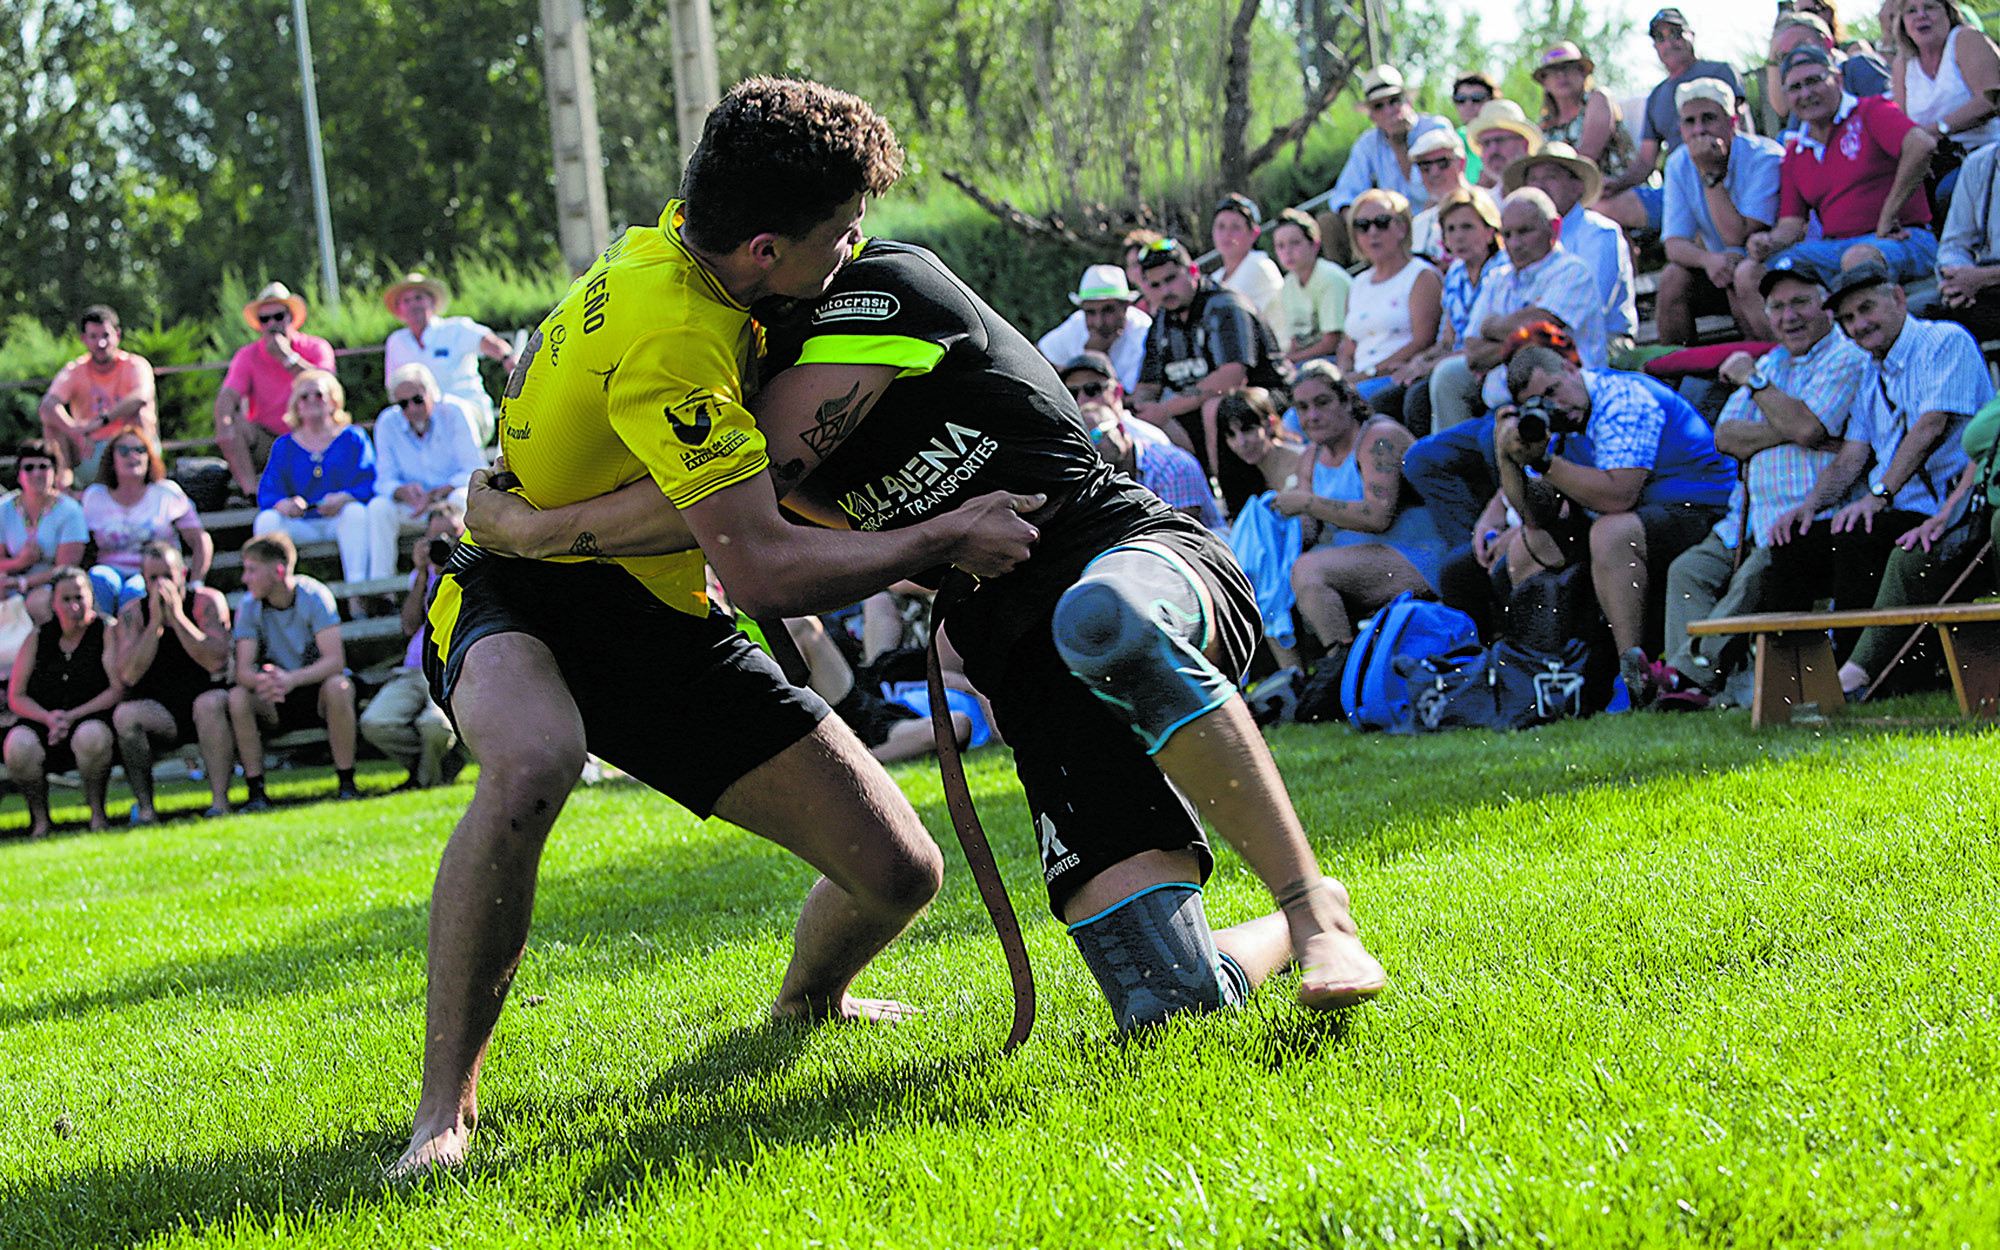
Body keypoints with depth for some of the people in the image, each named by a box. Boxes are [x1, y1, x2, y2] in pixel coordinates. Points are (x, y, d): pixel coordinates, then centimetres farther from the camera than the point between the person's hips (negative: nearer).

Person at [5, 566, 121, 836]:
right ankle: (40, 817, -8)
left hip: (91, 720, -2)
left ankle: (97, 812, -14)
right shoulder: (38, 639, 10)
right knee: (18, 745, -31)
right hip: (43, 724, 3)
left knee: (91, 735, -39)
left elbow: (119, 689, -10)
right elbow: (16, 697, 8)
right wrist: (48, 718, -13)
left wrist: (72, 717, -18)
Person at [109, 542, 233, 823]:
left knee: (211, 702, -35)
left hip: (203, 698, -1)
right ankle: (144, 806, -19)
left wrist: (177, 616, -21)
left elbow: (217, 662, -19)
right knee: (124, 714, -28)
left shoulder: (207, 602, -4)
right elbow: (128, 675, -14)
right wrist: (155, 622, -18)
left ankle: (220, 801, -33)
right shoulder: (132, 613, 1)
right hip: (158, 713, 1)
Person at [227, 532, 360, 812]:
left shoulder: (314, 596, -16)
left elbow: (335, 661, -26)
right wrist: (261, 681, -40)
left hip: (315, 687, -3)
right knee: (237, 697, -26)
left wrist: (292, 679, -44)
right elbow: (243, 670, -14)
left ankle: (346, 784, -25)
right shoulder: (249, 607, -7)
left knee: (337, 687, -36)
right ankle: (256, 791, -20)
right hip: (278, 704, 3)